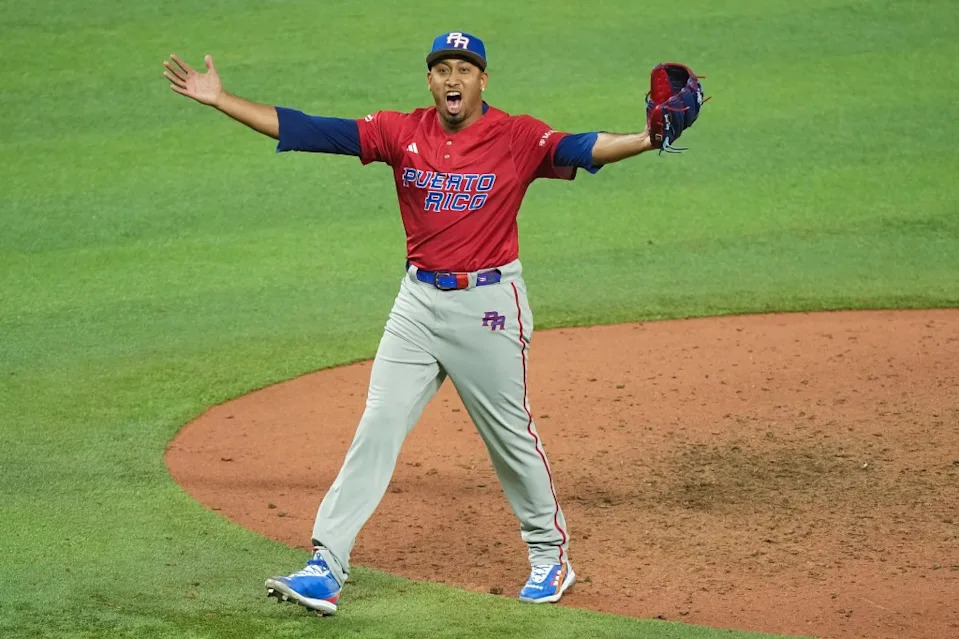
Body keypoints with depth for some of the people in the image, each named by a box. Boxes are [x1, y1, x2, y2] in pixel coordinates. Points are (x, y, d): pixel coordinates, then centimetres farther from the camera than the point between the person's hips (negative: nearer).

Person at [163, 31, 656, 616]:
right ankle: (327, 566, -3)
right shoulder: (402, 133, 0)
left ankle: (550, 554, 26)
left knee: (512, 436, 7)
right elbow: (308, 130, -2)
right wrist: (220, 100, -7)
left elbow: (579, 150, -23)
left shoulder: (517, 137, -8)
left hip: (489, 303, -3)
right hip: (418, 303, 3)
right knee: (377, 430, -1)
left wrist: (648, 140, -42)